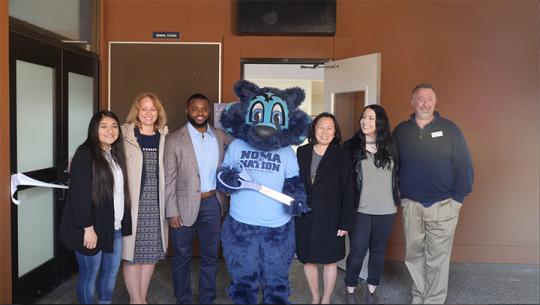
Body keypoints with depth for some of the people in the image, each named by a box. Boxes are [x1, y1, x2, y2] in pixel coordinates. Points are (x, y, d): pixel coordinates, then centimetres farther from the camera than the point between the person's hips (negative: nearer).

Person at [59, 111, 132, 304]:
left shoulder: (116, 154, 10)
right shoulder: (85, 154, -13)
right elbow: (80, 194, -18)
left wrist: (122, 222, 7)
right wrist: (88, 228, -20)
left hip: (115, 226, 7)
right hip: (92, 228, -7)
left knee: (111, 272, 16)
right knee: (89, 275, 8)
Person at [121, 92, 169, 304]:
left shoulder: (164, 136, 7)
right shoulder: (125, 134, -3)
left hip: (156, 204, 4)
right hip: (133, 204, -3)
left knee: (151, 252, 12)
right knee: (133, 254, 4)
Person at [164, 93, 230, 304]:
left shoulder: (220, 136, 4)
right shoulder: (174, 139, -7)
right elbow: (169, 178, -7)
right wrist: (172, 211, -11)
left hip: (212, 204, 3)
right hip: (185, 205, -3)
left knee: (210, 256, 14)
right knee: (182, 258, 11)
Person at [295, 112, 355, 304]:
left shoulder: (342, 156, -5)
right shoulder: (302, 153, 3)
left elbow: (348, 191, -6)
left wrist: (345, 222, -10)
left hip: (330, 218, -2)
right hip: (304, 217, 3)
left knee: (329, 260, 9)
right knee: (308, 259, 11)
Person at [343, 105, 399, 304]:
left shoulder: (390, 147, 5)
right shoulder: (351, 146, -3)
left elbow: (397, 175, 13)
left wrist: (396, 201, 11)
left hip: (385, 210, 3)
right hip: (360, 209, -3)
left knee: (378, 250, 13)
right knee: (357, 251, 1)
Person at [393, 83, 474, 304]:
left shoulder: (449, 129, -2)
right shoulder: (401, 131, 5)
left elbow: (464, 164, -2)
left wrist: (458, 197, -6)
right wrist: (397, 194, 3)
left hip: (442, 206, -2)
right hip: (410, 205, 2)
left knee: (437, 259, 3)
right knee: (414, 255, 12)